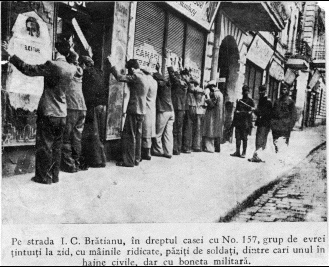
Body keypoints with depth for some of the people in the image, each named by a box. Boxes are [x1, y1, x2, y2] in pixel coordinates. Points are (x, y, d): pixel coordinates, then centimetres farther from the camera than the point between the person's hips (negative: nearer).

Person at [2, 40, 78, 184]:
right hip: (62, 114, 6)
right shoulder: (72, 69, 2)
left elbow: (28, 69, -16)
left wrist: (10, 55, -11)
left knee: (44, 145, 3)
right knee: (56, 146, 13)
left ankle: (44, 177, 9)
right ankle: (55, 176, 19)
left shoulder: (52, 65, -17)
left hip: (48, 113, -6)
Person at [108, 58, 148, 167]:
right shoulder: (144, 77, 13)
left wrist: (111, 65, -8)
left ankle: (129, 161, -1)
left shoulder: (136, 76, -14)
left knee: (129, 135, -3)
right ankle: (136, 159, 18)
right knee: (137, 135, 13)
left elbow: (120, 77, -17)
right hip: (142, 111, 9)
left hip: (134, 110, -9)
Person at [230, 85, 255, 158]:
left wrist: (240, 112, -13)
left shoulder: (250, 101, 2)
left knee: (244, 138, -3)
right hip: (238, 122, 5)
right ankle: (237, 151, 8)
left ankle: (244, 153, 2)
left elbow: (250, 112, -4)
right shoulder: (239, 101, 17)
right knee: (237, 137, 3)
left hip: (245, 123, -5)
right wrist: (233, 122, 12)